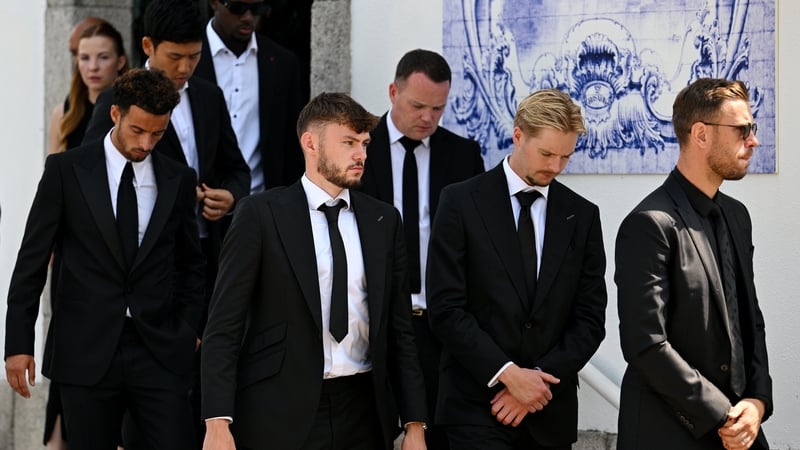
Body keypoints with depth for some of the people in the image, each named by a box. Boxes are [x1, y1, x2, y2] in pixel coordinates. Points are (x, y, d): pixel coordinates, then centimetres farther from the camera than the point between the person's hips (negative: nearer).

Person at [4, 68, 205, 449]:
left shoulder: (178, 180, 7)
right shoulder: (65, 170, 0)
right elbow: (32, 259, 0)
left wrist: (189, 329, 8)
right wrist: (19, 343, -3)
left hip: (160, 351, 2)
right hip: (87, 351, -2)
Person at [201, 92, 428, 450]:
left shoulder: (383, 220, 10)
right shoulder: (260, 215, -3)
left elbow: (399, 329, 12)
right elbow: (223, 327, -5)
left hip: (363, 413, 4)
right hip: (280, 416, -4)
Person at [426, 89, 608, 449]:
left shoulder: (582, 215, 8)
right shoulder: (462, 202, -2)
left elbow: (590, 318, 5)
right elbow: (445, 308, -8)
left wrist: (539, 379, -7)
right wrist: (507, 373, -14)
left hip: (551, 412, 3)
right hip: (477, 406, -3)